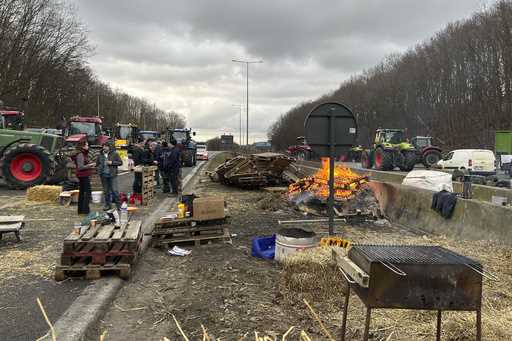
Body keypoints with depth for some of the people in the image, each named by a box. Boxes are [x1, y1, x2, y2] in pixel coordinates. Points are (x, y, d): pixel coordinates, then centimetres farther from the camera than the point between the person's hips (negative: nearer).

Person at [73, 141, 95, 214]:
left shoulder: (84, 154, 14)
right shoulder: (80, 155, -16)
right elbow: (80, 167, -20)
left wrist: (90, 166, 10)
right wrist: (90, 165, -12)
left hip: (83, 176, 11)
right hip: (84, 176, -11)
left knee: (82, 192, 13)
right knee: (87, 192, -8)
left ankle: (81, 210, 19)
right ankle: (85, 209, -7)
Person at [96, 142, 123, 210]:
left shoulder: (114, 154, 0)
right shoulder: (100, 155, 11)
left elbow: (120, 162, -1)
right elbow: (97, 164, 22)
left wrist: (112, 162, -13)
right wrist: (99, 170, 3)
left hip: (112, 175, -4)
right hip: (103, 175, 4)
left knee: (115, 190, -7)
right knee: (106, 191, 10)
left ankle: (118, 205, 0)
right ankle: (108, 205, 20)